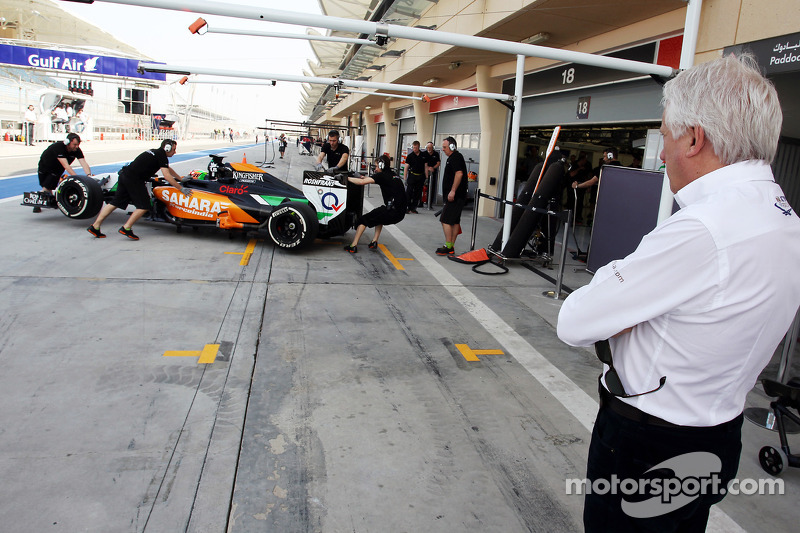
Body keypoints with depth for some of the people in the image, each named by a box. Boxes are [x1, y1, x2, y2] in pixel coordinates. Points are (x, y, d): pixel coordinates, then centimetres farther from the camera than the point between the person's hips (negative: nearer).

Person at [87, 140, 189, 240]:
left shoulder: (155, 152, 24)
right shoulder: (162, 156, -4)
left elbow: (168, 169, 37)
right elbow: (167, 176, -12)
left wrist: (181, 178, 44)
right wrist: (181, 188, -9)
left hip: (124, 174, 9)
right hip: (134, 179, -9)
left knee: (115, 202, 12)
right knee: (144, 206, -4)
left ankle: (95, 227, 14)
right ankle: (126, 228, -5)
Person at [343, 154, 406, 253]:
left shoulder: (382, 175, -4)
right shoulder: (393, 176, 21)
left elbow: (362, 182, -11)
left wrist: (347, 178, 0)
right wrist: (364, 177, 26)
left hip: (393, 212, -8)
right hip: (401, 213, 8)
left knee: (364, 219, 5)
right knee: (379, 215, 35)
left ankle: (353, 246, 0)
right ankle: (374, 241, 24)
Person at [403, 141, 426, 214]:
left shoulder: (423, 156, 6)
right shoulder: (410, 156, -1)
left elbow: (425, 166, 11)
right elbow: (406, 167, -3)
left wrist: (426, 177, 6)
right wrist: (405, 178, -11)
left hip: (420, 177, 3)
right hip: (412, 176, -3)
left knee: (418, 193, 6)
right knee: (409, 192, -7)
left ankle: (413, 208, 15)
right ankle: (407, 207, -1)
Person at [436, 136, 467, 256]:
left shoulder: (456, 157, -11)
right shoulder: (453, 157, 21)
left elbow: (459, 173, -25)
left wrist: (452, 191, -26)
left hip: (454, 196, -10)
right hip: (457, 196, 10)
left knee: (445, 220, -10)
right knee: (455, 221, 10)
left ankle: (448, 247, -8)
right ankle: (451, 247, 15)